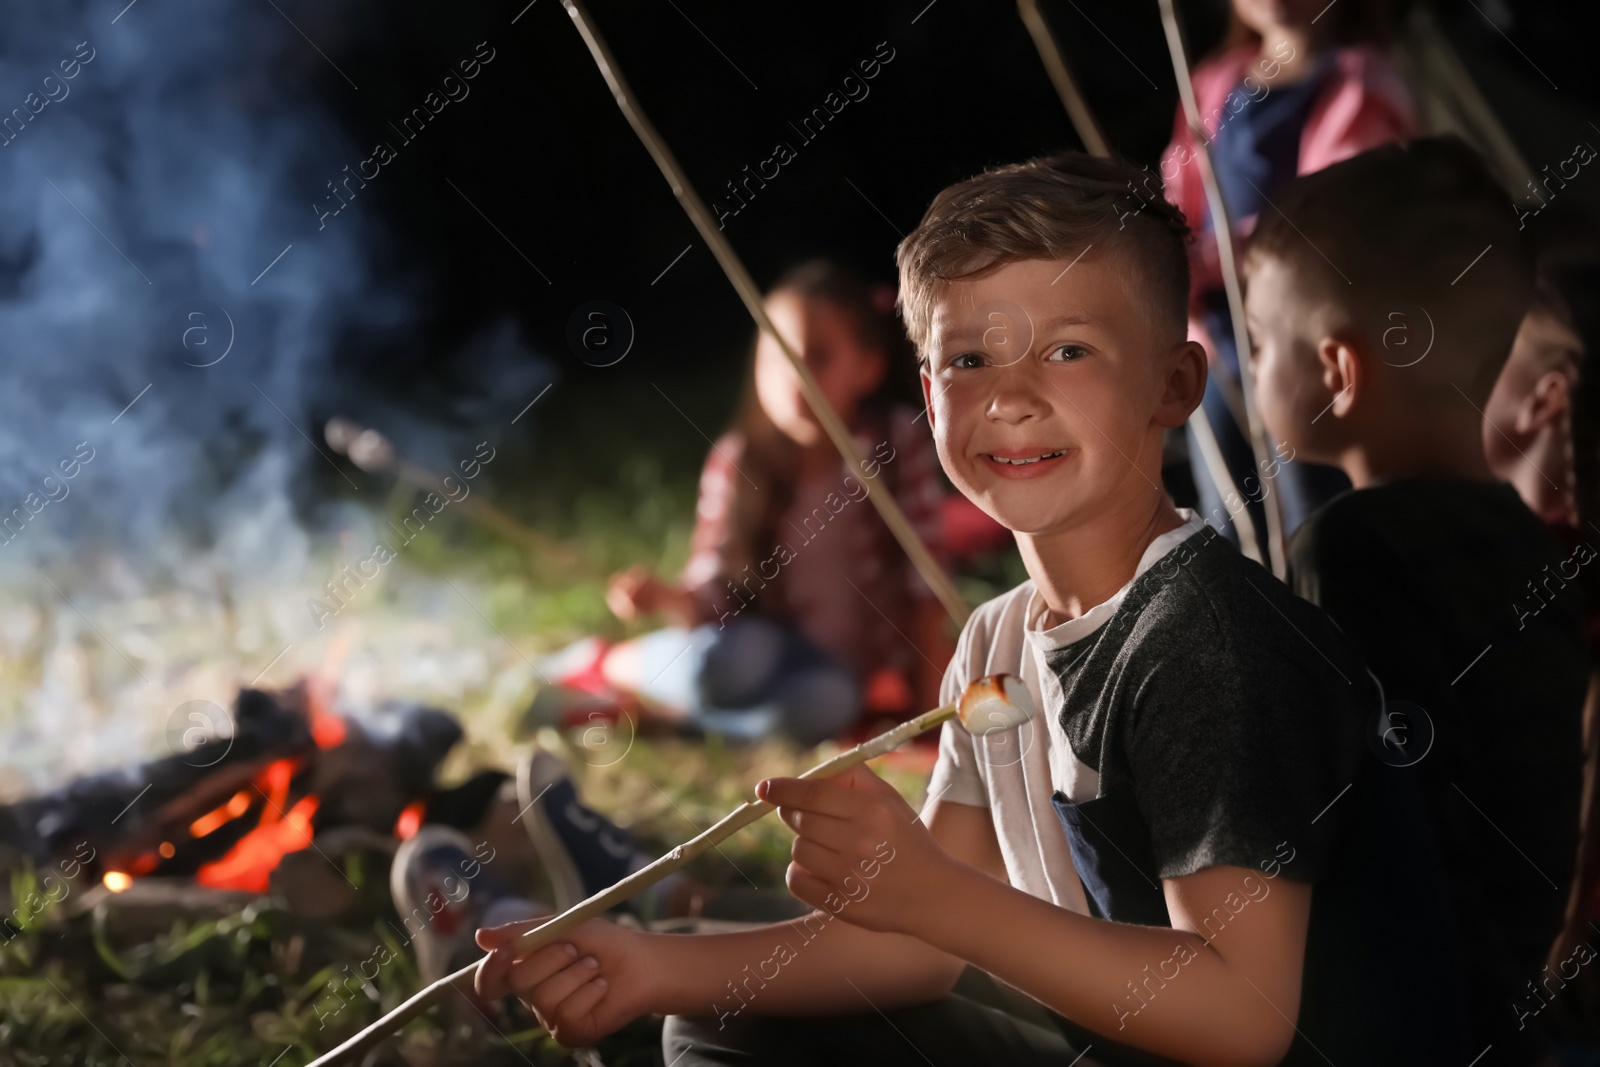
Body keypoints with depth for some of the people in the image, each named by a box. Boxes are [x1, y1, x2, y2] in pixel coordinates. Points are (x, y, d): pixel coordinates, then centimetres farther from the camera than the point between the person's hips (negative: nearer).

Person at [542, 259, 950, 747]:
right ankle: (604, 664, -4)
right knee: (716, 662, -36)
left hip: (838, 672, 0)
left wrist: (926, 673, -11)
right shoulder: (735, 461, -7)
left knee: (815, 705, -35)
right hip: (760, 646, 0)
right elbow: (711, 594, -8)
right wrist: (665, 598, -29)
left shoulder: (900, 445, -12)